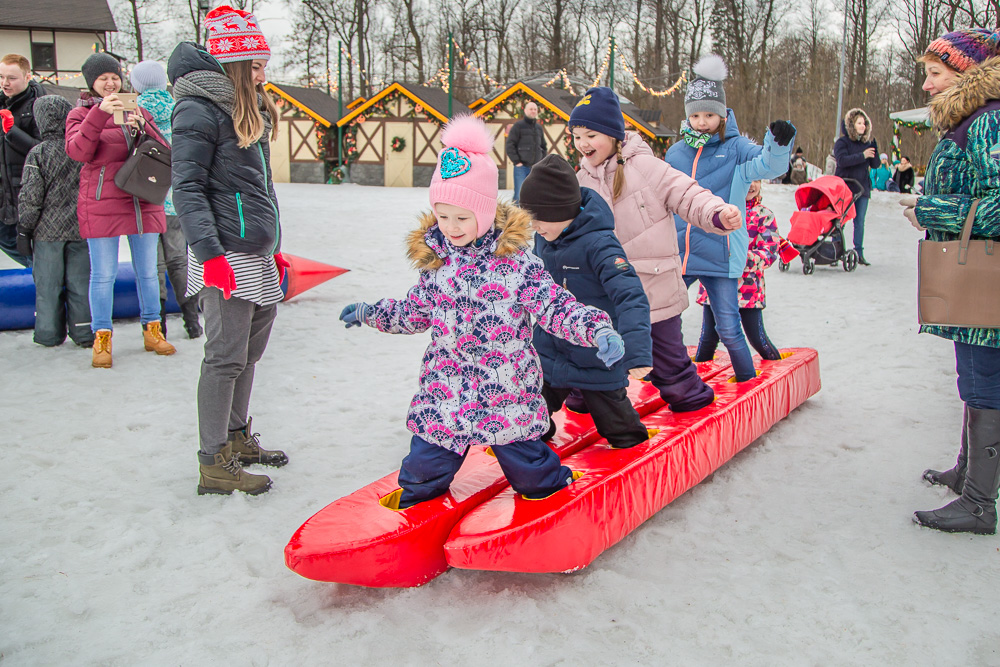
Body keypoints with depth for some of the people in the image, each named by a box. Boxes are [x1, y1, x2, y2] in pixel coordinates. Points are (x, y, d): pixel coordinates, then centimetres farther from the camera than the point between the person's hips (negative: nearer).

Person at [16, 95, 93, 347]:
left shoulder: (38, 153, -10)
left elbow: (30, 197, -10)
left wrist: (23, 230, 0)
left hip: (48, 231, -2)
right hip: (81, 229, 2)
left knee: (47, 283, 9)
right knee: (80, 281, 8)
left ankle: (49, 333, 16)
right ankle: (84, 331, 10)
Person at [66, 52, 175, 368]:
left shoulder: (137, 111, 15)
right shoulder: (81, 114, 4)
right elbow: (78, 151, -14)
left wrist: (141, 127, -13)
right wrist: (100, 114, -23)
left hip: (143, 203, 4)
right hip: (101, 205, -3)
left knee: (148, 272, 9)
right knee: (103, 274, -1)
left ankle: (152, 331, 21)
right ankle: (102, 340, 9)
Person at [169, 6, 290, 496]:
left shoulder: (251, 109, 19)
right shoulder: (199, 110, -9)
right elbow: (187, 188, -15)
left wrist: (272, 248, 23)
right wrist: (209, 252, -24)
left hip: (259, 257, 9)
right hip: (227, 258, -9)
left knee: (249, 353, 14)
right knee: (226, 356, -6)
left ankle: (238, 438, 28)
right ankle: (214, 465, 2)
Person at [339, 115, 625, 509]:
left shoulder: (516, 260, -12)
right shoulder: (433, 259, 3)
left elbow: (554, 306, -15)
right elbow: (417, 311, 18)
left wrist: (598, 329, -30)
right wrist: (370, 313, 18)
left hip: (507, 387, -3)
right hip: (446, 384, 3)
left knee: (523, 455, 11)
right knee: (428, 457, 11)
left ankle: (553, 489, 40)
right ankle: (414, 494, 40)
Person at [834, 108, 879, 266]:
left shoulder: (867, 143, 12)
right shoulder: (842, 142, -3)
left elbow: (875, 164, 6)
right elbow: (842, 160, -20)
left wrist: (874, 146, -6)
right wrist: (862, 155, -22)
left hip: (862, 187, 4)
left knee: (860, 221, 5)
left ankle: (859, 253, 9)